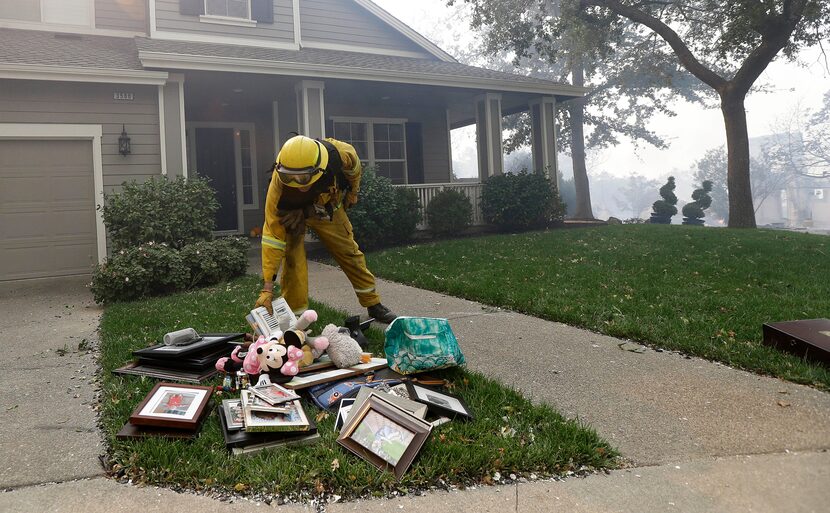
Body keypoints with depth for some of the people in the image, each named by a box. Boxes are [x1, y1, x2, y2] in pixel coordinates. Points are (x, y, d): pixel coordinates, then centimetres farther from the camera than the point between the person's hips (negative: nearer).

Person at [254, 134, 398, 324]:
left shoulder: (340, 154, -38)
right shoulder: (279, 183, -40)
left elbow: (354, 170, -10)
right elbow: (272, 233, -37)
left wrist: (351, 196, 8)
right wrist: (268, 287, -39)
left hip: (328, 207, 2)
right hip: (292, 211, -2)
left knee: (349, 252, 6)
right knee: (293, 257, -17)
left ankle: (374, 305, 20)